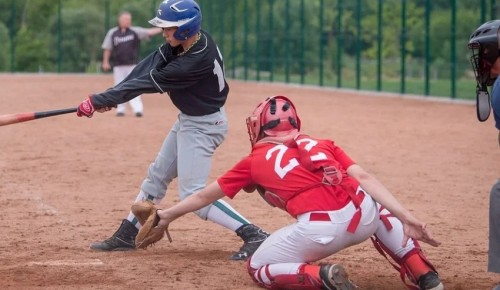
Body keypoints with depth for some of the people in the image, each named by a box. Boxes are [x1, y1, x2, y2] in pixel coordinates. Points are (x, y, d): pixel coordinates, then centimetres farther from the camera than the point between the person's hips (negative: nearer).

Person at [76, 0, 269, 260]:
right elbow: (148, 67, -8)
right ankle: (126, 236, 30)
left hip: (202, 126, -10)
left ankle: (253, 235, -15)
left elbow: (149, 83, -27)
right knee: (156, 176, 18)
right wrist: (111, 96, -19)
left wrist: (100, 100, -21)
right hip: (187, 121, 10)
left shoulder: (197, 61, -32)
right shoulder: (185, 40, -8)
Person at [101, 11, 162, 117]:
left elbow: (149, 32, -11)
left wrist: (163, 28, -25)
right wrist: (105, 62, 5)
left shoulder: (135, 31, 0)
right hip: (118, 65, 1)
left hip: (132, 65, -1)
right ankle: (121, 109, 15)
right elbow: (107, 48, 8)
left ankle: (138, 109, -14)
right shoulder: (112, 33, 3)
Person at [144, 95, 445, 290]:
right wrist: (406, 218, 3)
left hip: (320, 229, -4)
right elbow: (364, 178, 9)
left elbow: (204, 196, 32)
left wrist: (168, 214, 48)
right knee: (377, 205, 40)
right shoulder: (322, 145, 25)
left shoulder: (255, 161, 21)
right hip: (362, 215, 4)